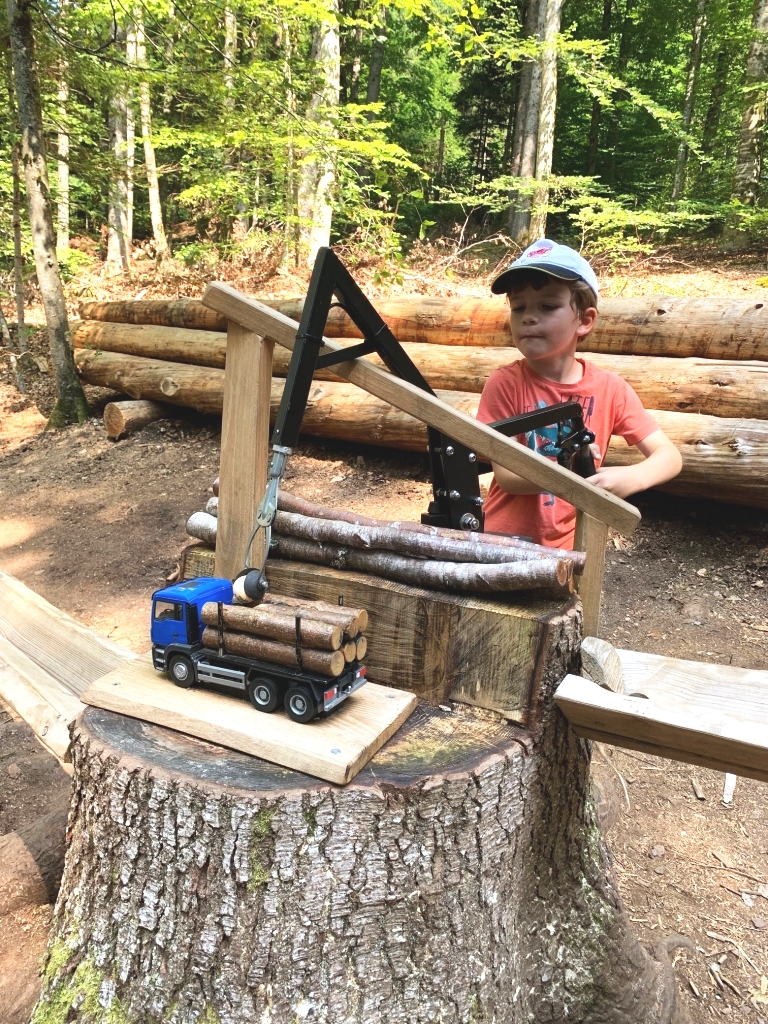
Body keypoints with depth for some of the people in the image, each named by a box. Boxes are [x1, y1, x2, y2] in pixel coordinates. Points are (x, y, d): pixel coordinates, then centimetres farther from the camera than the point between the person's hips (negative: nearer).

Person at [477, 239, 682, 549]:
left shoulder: (609, 388, -7)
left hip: (569, 544, 2)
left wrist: (630, 478, -29)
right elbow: (506, 474, -16)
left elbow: (669, 456, -8)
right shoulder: (504, 384, -13)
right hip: (505, 539, -1)